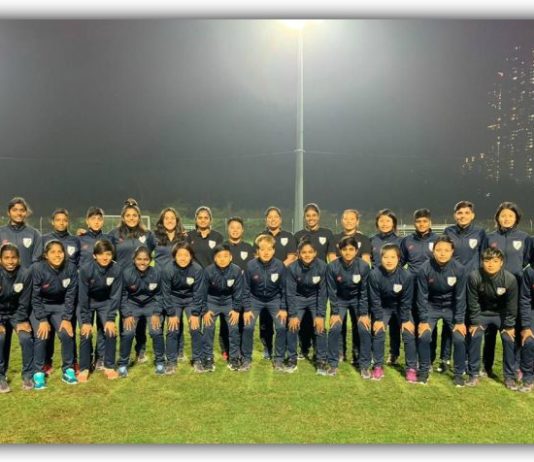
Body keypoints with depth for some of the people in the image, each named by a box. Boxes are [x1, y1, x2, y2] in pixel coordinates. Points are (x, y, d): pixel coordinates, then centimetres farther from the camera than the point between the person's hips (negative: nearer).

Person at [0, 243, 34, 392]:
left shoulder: (25, 274, -18)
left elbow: (24, 302, -11)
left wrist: (21, 321, -16)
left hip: (17, 313, 0)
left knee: (26, 337, -22)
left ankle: (28, 375, -3)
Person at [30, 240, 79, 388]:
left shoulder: (71, 268, -18)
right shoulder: (38, 268, -23)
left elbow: (70, 295, -11)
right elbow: (35, 297, -16)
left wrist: (67, 318, -15)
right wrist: (42, 320, -19)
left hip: (60, 306, 2)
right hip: (40, 307, -1)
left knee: (66, 334, -16)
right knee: (41, 336, -19)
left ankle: (68, 370, 1)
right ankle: (38, 373, -2)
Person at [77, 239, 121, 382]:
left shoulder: (116, 269, -24)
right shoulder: (86, 269, -28)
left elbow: (115, 296, -15)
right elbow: (83, 296, -22)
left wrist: (111, 318, -18)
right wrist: (85, 320, -21)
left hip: (105, 302, 1)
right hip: (87, 302, -1)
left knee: (111, 331, -10)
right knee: (86, 334, -11)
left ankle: (109, 366, 5)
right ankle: (84, 368, 4)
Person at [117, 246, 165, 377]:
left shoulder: (156, 273, -18)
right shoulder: (126, 273, -21)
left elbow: (158, 295, -4)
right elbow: (123, 295, -9)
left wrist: (156, 313, -11)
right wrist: (127, 314, -14)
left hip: (151, 305, 0)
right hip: (132, 305, 0)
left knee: (156, 331, -13)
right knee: (127, 333, -14)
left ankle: (160, 362, 9)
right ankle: (123, 364, 6)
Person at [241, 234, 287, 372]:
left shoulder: (280, 266, -21)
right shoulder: (251, 265, -22)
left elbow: (284, 289, -9)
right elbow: (246, 289, -10)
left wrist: (283, 308, -11)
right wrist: (247, 309, -13)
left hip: (274, 300, 0)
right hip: (255, 299, 0)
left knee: (281, 327, -12)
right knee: (248, 327, -13)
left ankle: (278, 360, 6)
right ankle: (246, 359, 6)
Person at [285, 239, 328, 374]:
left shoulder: (322, 266, -25)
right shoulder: (292, 268, -24)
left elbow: (322, 292, -18)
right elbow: (290, 293, -16)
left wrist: (320, 315, -18)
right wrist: (293, 315, -17)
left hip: (315, 298, 0)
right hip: (298, 298, 0)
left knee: (320, 327, -11)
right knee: (292, 327, -10)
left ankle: (321, 360, 5)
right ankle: (292, 359, 7)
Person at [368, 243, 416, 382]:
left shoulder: (407, 275, -29)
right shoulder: (374, 274, -29)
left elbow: (406, 301, -16)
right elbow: (375, 299, -16)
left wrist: (406, 320, -14)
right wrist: (378, 319, -15)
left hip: (401, 307, 0)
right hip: (383, 307, 0)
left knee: (409, 334, -8)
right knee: (378, 333, -9)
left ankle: (411, 368, 6)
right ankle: (378, 366, 6)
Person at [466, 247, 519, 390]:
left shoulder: (510, 279, -26)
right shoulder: (474, 277, -28)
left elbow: (511, 305, -13)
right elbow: (473, 303, -15)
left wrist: (509, 326, -9)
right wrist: (475, 322, -11)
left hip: (501, 314, 1)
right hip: (482, 313, 0)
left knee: (509, 338, -11)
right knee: (475, 336, -16)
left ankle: (509, 376, 7)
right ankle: (474, 374, -1)